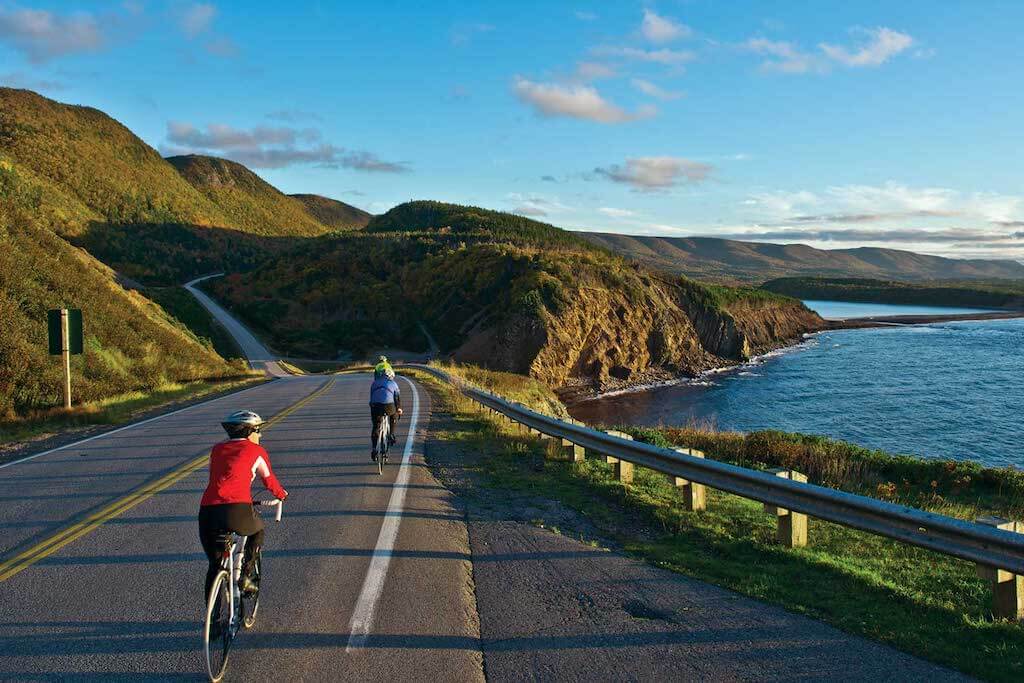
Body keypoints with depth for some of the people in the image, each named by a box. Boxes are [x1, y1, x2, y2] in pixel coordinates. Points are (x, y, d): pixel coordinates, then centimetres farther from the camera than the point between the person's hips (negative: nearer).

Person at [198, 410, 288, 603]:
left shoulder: (217, 449, 23)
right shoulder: (256, 451, 12)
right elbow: (269, 480, 24)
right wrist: (281, 494, 45)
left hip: (207, 510, 4)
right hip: (237, 510, -4)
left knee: (215, 565, 19)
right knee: (257, 531, 31)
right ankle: (246, 576, 19)